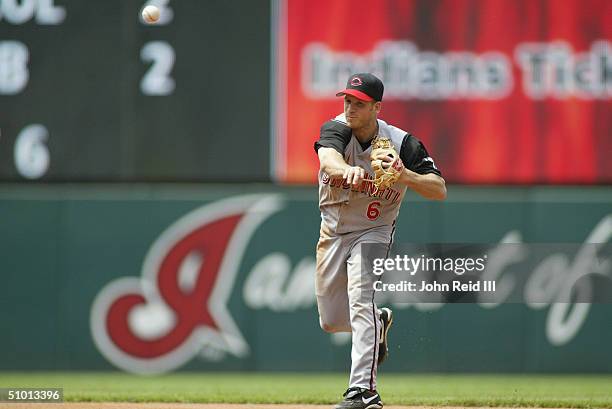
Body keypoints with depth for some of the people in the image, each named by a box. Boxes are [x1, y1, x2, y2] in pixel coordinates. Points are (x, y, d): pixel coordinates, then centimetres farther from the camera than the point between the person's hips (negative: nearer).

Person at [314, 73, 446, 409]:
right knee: (331, 321, 12)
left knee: (360, 299, -26)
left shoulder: (401, 143, -20)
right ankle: (379, 323, 46)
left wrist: (405, 174, -40)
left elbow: (440, 191, -22)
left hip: (373, 230, -3)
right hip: (333, 230, 3)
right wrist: (347, 169, -67)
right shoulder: (335, 130, -19)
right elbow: (329, 158, -43)